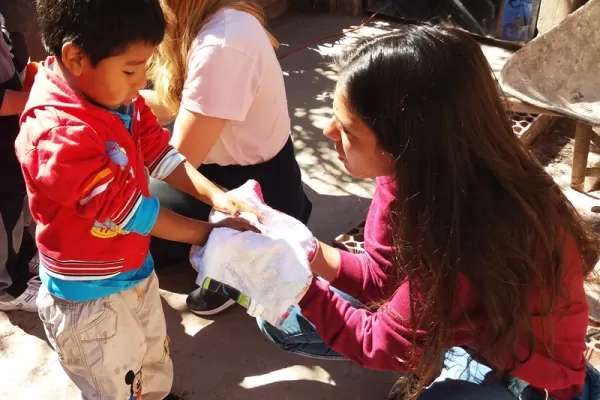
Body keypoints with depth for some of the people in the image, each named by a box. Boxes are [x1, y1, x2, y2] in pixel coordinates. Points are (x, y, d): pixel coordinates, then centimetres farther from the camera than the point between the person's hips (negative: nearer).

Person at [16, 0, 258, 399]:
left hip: (135, 272, 8)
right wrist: (209, 233, -18)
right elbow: (127, 209, -28)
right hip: (90, 298, -8)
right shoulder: (57, 136, -34)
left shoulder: (114, 94, -9)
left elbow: (158, 151, -1)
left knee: (156, 367, 31)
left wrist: (214, 194, -16)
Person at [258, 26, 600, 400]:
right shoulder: (414, 170, -19)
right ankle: (432, 363, 7)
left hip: (518, 370, -6)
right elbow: (383, 275, -7)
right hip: (443, 320, 6)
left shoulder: (477, 237, -39)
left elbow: (382, 342, -25)